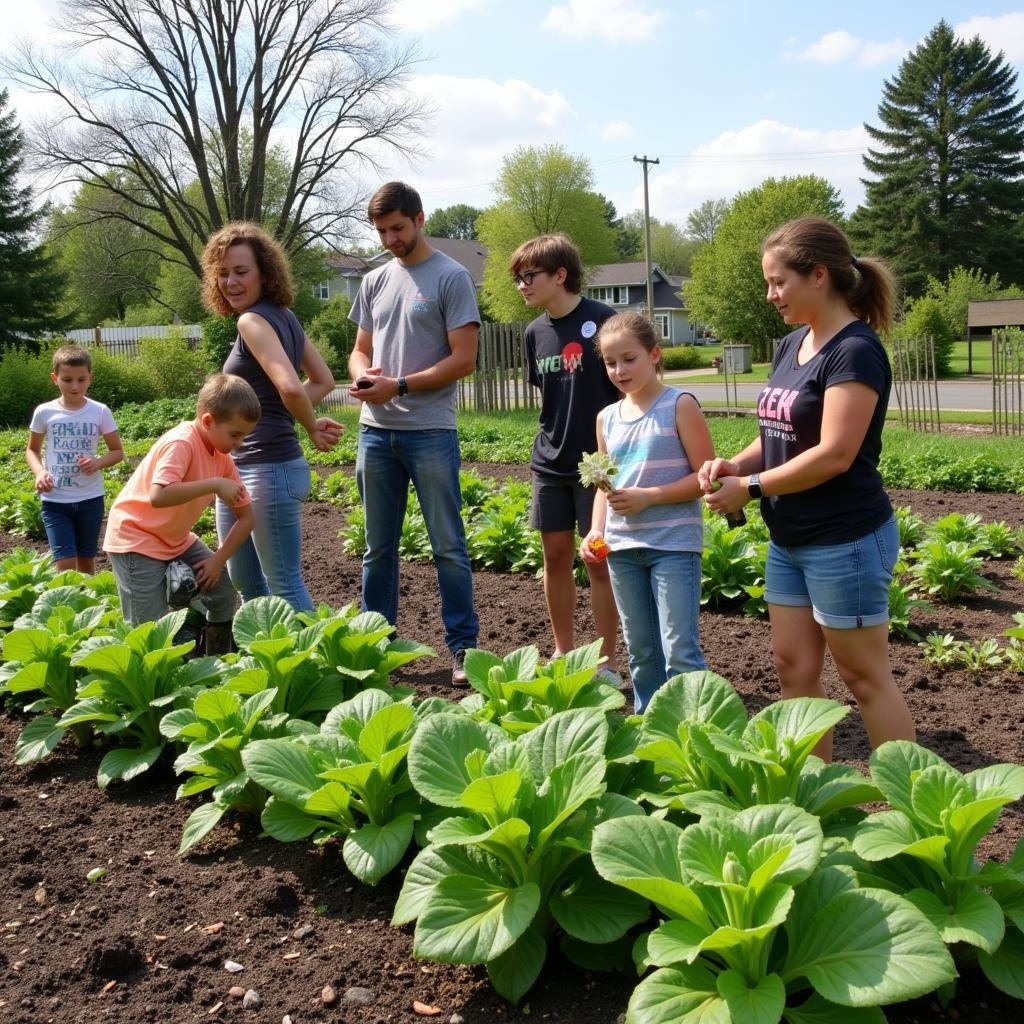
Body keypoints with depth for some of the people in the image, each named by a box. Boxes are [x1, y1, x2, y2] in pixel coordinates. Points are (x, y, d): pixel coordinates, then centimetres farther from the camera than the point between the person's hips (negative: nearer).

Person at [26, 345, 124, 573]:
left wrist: (98, 462, -18)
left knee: (86, 561, 13)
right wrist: (39, 472, -11)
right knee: (65, 563, -8)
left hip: (90, 499, 1)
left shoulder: (100, 412, -5)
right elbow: (32, 450, 9)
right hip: (55, 501, -1)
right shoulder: (44, 412, -4)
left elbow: (117, 451, 3)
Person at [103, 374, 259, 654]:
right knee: (152, 629, -13)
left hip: (175, 539, 8)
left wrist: (219, 560, -7)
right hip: (135, 538, -8)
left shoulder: (222, 457, -1)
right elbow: (158, 496, -41)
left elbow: (245, 517, 3)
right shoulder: (181, 443, -25)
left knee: (223, 592, 5)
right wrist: (215, 484, -36)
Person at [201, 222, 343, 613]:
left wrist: (313, 430, -12)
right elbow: (324, 381, 19)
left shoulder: (253, 320, -15)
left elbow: (289, 387, -29)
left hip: (268, 470, -10)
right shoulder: (283, 316, 11)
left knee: (284, 584, -1)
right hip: (239, 470, 10)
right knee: (244, 580, 19)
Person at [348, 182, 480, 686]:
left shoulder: (451, 277, -3)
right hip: (375, 431, 6)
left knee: (448, 546, 1)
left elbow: (463, 360, -9)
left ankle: (463, 647, 9)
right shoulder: (374, 282, 14)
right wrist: (362, 374, -5)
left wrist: (398, 386, -14)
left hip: (430, 431, -5)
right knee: (378, 547, 12)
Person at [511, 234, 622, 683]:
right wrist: (553, 438, 14)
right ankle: (563, 654, 23)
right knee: (556, 556, 10)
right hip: (550, 461, 6)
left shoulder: (602, 320, -11)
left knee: (598, 558, 0)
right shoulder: (535, 332, 7)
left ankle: (606, 662, 12)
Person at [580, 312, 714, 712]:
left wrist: (648, 497, -17)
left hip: (674, 544, -5)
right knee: (640, 652, 15)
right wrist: (596, 531, -1)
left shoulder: (679, 406, -6)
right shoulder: (607, 417, 9)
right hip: (622, 546, 6)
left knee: (680, 653, -6)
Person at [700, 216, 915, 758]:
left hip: (845, 542, -9)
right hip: (789, 541, 9)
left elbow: (834, 454, -23)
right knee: (794, 668, 13)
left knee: (864, 677, 1)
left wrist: (750, 487, -17)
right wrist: (735, 463, -4)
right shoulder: (791, 346, 9)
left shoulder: (855, 351, -17)